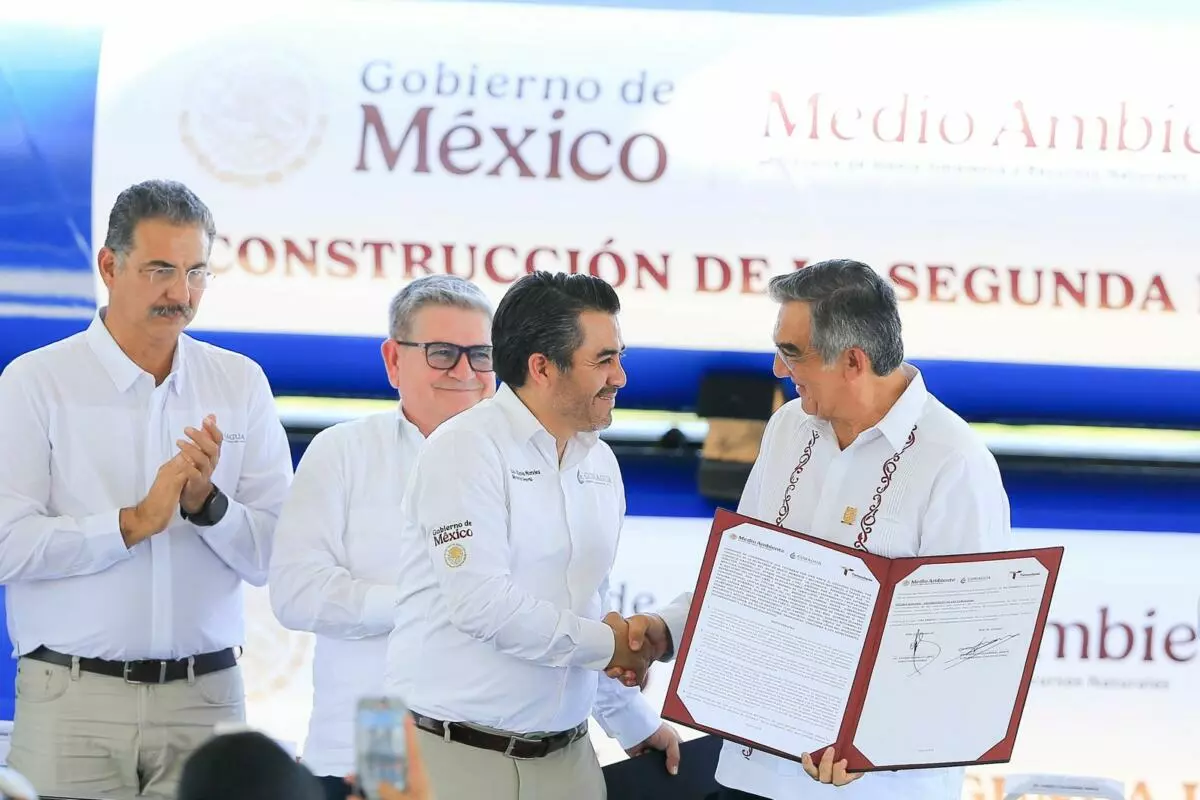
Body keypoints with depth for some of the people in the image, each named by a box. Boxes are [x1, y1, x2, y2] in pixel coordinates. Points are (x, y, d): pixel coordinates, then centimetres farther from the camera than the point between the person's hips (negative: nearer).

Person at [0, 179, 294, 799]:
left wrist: (208, 503, -13)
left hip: (205, 699, 3)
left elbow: (275, 558, 4)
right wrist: (134, 523, -15)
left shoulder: (241, 385, 10)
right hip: (73, 698, -2)